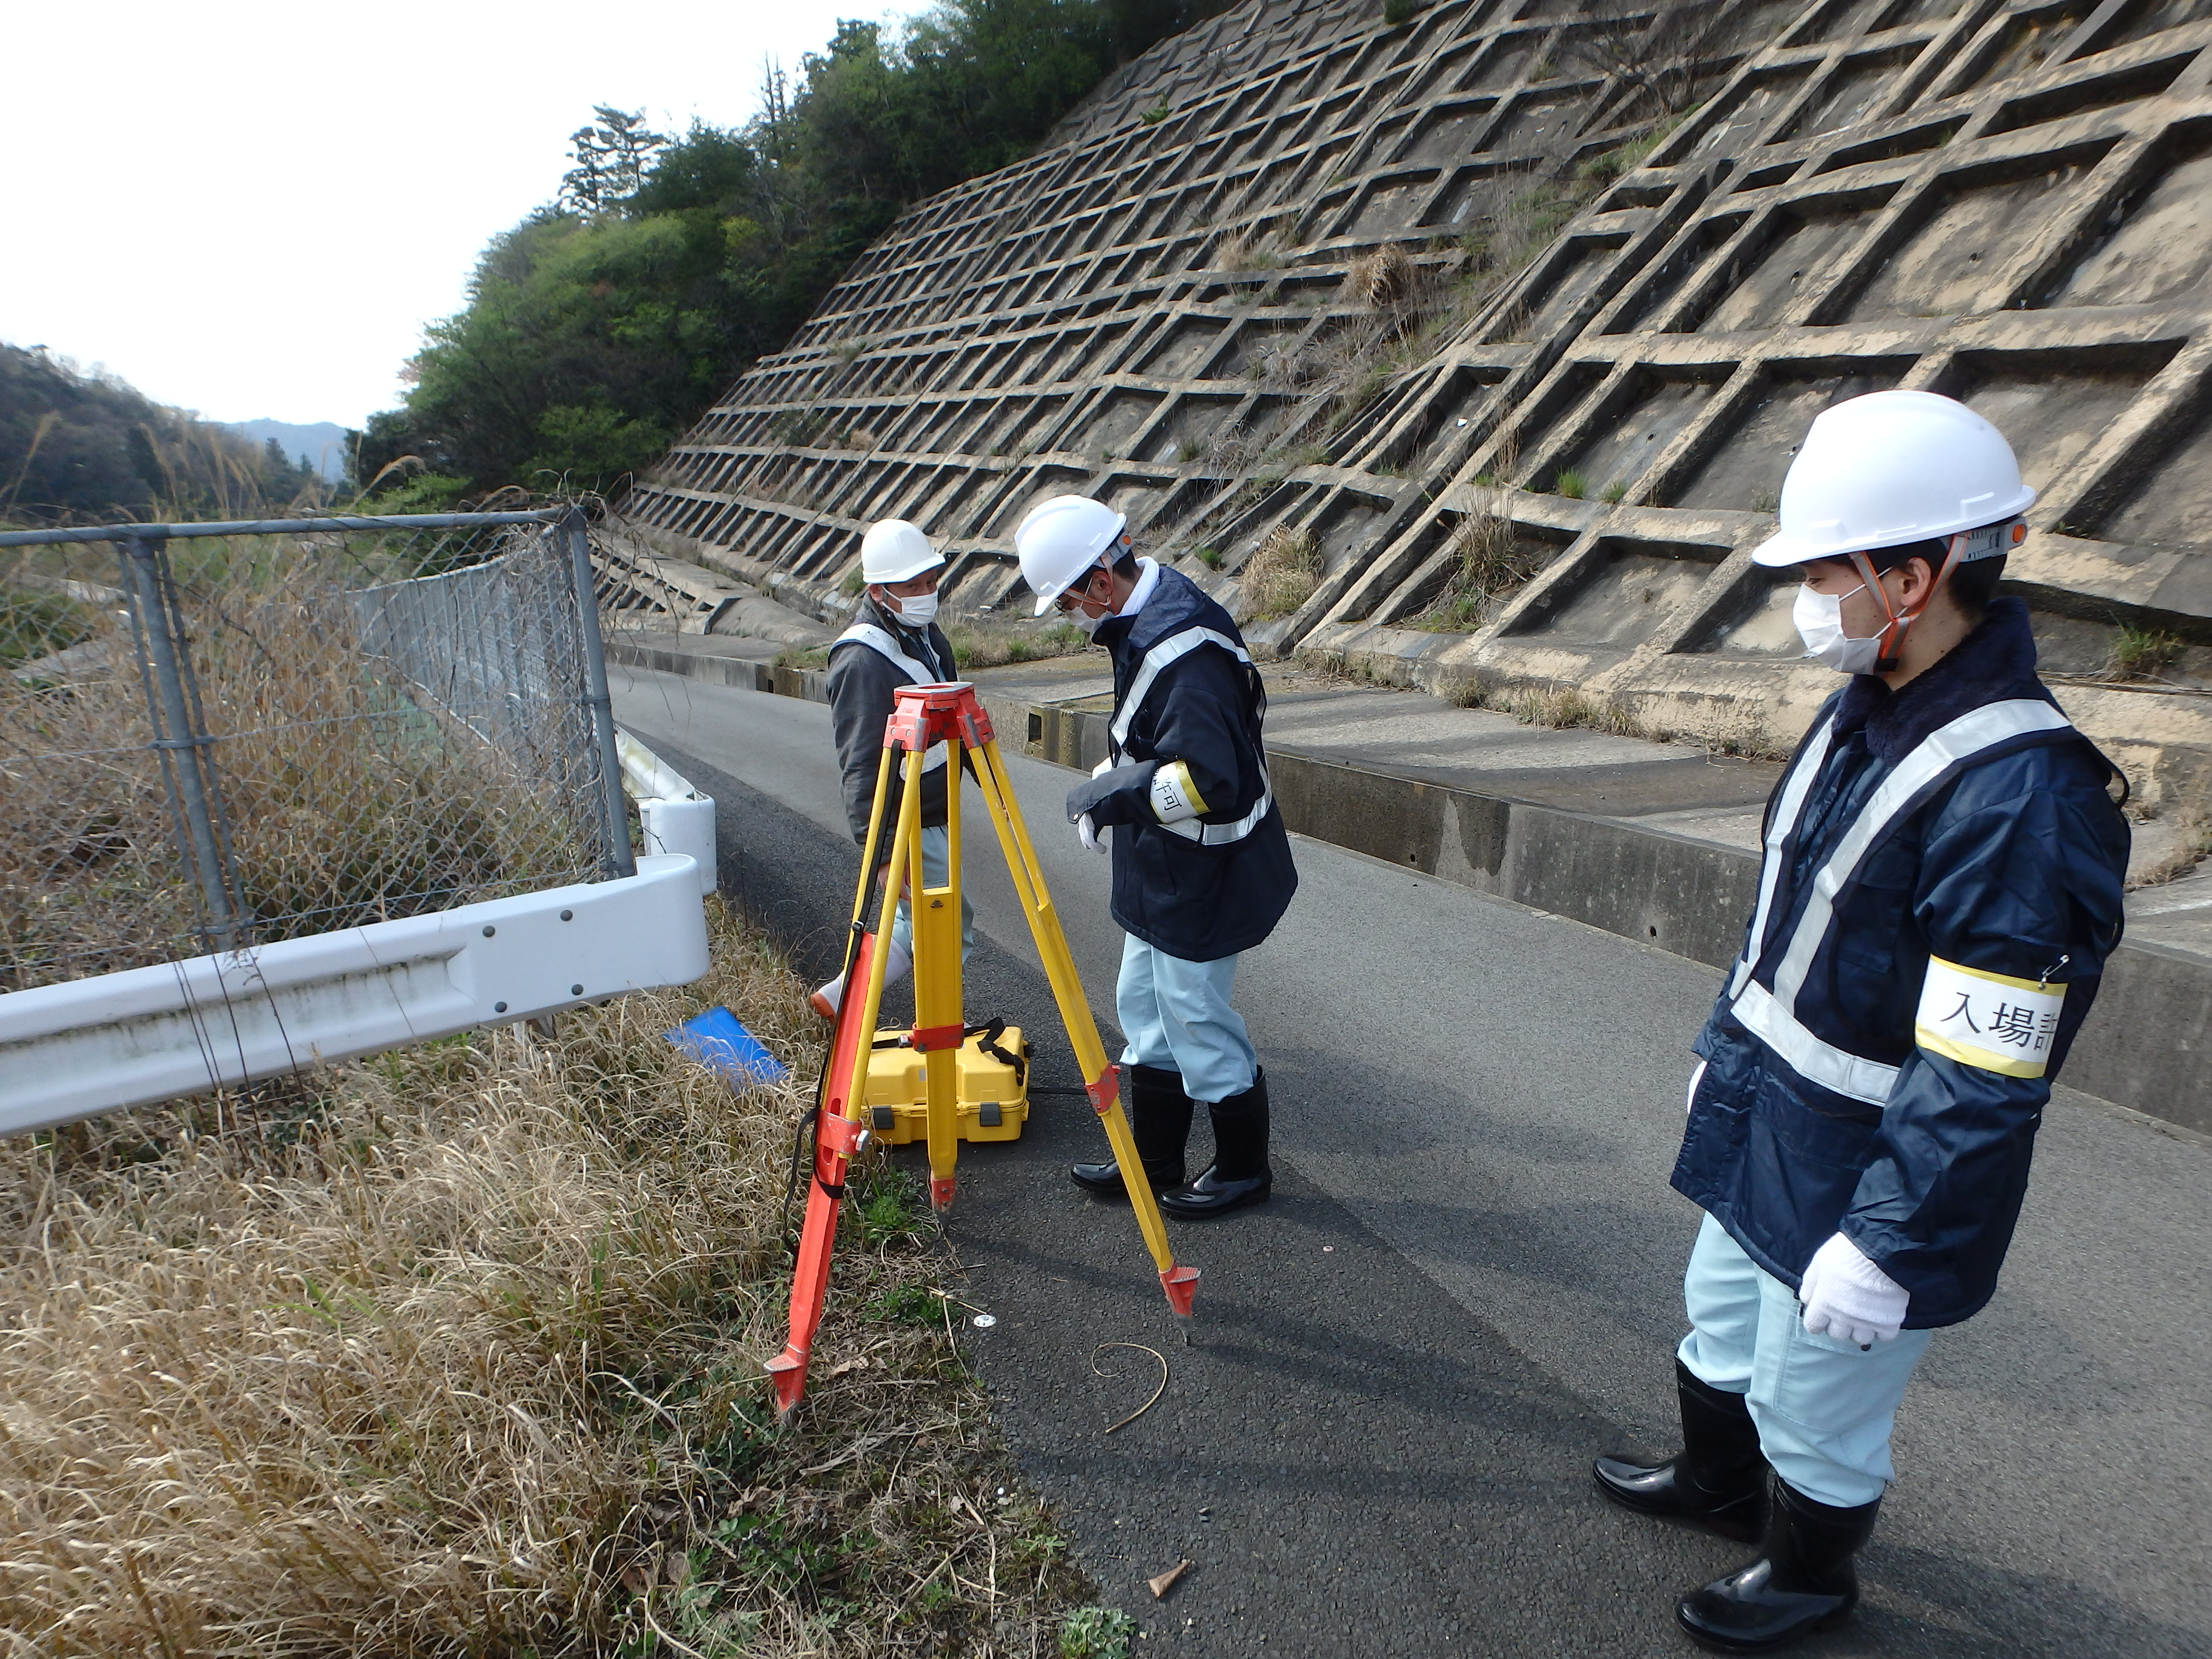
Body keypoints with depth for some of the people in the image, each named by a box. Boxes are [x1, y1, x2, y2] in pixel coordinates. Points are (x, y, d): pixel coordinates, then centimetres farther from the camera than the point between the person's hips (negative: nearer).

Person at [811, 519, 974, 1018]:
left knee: (917, 926, 17)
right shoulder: (863, 659, -22)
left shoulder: (926, 634, 6)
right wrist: (880, 851, -28)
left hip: (934, 818, 9)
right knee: (951, 927, -1)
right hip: (903, 827, -9)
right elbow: (860, 767, -26)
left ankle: (838, 998, 30)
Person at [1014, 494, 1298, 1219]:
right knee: (1145, 1008, 19)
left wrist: (1115, 798, -23)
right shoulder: (1148, 620, 6)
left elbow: (1206, 778, -34)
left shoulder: (1181, 647, -26)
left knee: (1198, 1023, 5)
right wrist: (1114, 778, 5)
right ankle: (1152, 1160, 34)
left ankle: (1243, 1169, 26)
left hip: (1199, 882, -10)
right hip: (1161, 874, 11)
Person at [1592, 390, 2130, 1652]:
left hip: (1866, 1184, -9)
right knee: (1721, 1326, 29)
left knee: (1815, 1408, 16)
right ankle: (1717, 1483, 56)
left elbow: (1979, 1081, -28)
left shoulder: (2020, 796, -31)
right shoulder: (1865, 709, -1)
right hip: (1763, 1137, 9)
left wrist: (1883, 1244, -23)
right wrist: (1724, 1046, 18)